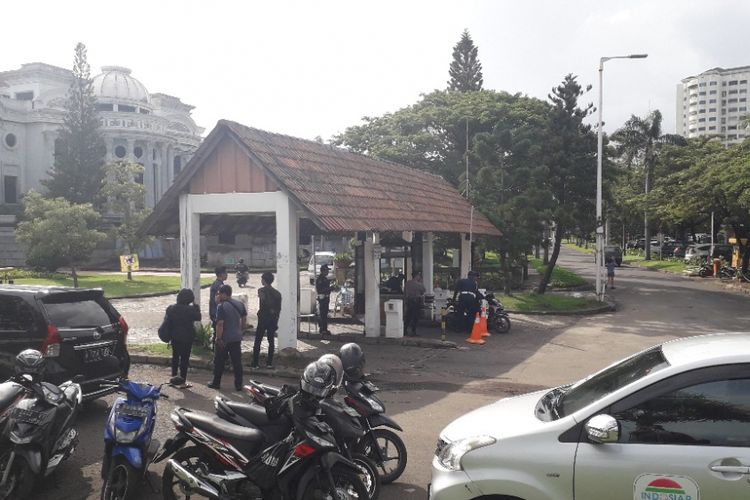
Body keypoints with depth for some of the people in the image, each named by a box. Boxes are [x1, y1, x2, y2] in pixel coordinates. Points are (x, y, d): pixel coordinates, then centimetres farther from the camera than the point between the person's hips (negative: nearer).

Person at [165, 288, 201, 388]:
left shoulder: (171, 308, -1)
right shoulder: (190, 309, -18)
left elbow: (168, 323, 7)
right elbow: (198, 317, -6)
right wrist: (195, 306, -2)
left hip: (175, 337, 5)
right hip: (187, 338, -5)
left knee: (175, 357, 20)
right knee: (185, 358, 3)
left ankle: (174, 377, 31)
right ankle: (182, 382, 7)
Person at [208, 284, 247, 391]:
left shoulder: (221, 306, -16)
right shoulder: (240, 304, 4)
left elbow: (220, 324, -20)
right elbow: (244, 319, 12)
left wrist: (218, 338, -16)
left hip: (224, 339, -5)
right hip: (237, 338, 5)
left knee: (219, 362, 10)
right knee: (237, 362, 9)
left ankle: (216, 383, 19)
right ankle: (239, 385, 11)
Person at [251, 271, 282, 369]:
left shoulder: (262, 290, -7)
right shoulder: (277, 293, 7)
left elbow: (263, 302, -26)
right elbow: (279, 309, 9)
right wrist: (276, 322, 15)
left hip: (263, 318, -4)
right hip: (273, 319, 4)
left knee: (257, 341, 3)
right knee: (271, 341, 10)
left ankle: (255, 363, 3)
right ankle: (269, 363, 10)